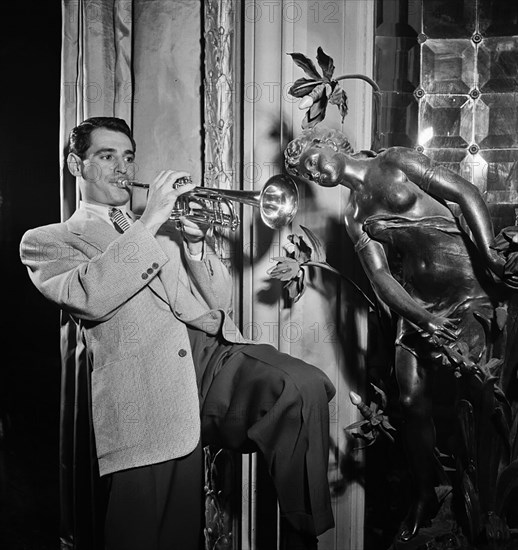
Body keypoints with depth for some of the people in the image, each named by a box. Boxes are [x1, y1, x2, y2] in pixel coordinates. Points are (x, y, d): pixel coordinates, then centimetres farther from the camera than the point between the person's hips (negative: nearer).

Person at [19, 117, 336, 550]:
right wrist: (149, 221, -8)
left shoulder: (167, 227, 30)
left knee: (306, 387, -25)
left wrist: (194, 239, 4)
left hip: (219, 354, 4)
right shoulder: (47, 241, 15)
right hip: (148, 393, -3)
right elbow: (88, 297, -9)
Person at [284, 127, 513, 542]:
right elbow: (381, 277, 1)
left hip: (468, 291, -5)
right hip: (417, 305, 5)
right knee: (413, 403, 2)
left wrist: (490, 254, -19)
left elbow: (467, 195, -5)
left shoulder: (395, 162, 1)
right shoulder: (354, 217, 13)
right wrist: (424, 322, -13)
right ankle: (424, 497, 21)